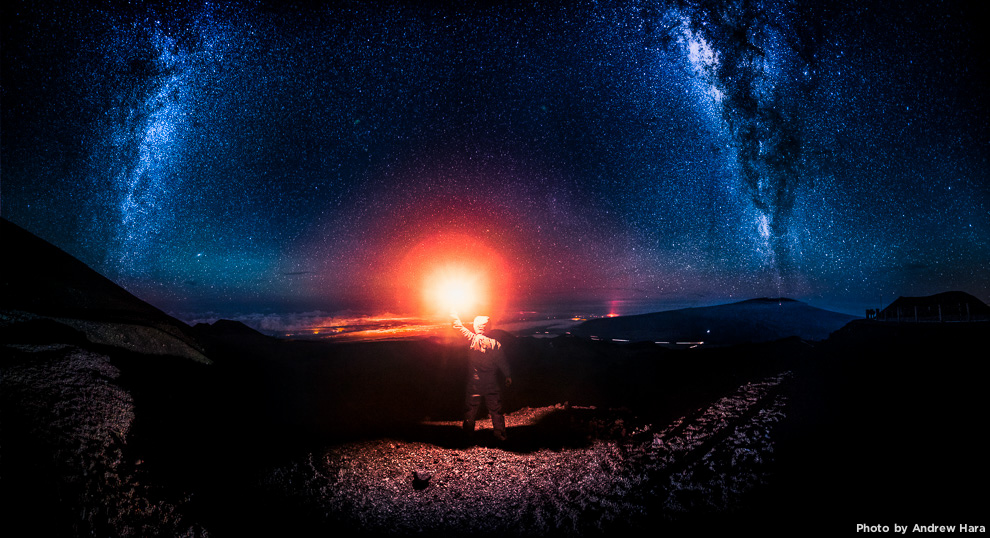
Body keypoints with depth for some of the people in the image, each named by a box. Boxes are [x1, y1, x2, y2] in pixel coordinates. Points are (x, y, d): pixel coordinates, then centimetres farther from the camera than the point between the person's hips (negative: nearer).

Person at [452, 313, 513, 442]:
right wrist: (508, 376, 9)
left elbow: (460, 327, 1)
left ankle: (468, 431, 31)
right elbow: (502, 362, -5)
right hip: (491, 383, 0)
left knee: (470, 409, 18)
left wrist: (455, 316, 16)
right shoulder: (495, 344, -11)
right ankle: (500, 434, 17)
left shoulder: (472, 339, -12)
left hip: (474, 383, 0)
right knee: (495, 409, 11)